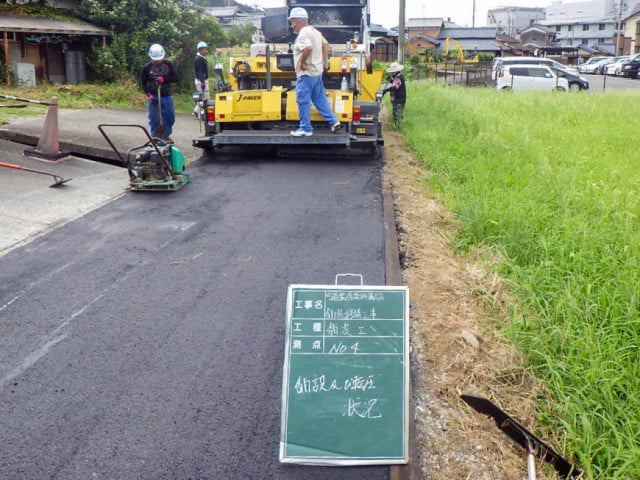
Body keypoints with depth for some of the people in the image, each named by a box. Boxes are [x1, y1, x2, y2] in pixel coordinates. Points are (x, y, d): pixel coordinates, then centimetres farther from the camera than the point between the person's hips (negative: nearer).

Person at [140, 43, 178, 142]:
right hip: (153, 97, -2)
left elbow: (175, 78, -4)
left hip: (167, 96, 2)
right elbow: (143, 83, 3)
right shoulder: (147, 68, -4)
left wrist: (164, 79, -20)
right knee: (154, 119, 1)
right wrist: (148, 94, -11)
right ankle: (155, 137, 13)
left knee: (169, 118, 10)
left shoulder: (168, 65, -2)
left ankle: (165, 136, 27)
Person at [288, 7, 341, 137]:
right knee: (320, 99, 15)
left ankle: (305, 129, 4)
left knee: (303, 102, -2)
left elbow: (308, 48, -34)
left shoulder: (303, 33, -17)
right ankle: (334, 121, 13)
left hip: (306, 73, -10)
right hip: (317, 72, 10)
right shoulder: (315, 31, 14)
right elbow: (326, 45, 24)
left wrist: (302, 63, -22)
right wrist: (324, 61, 18)